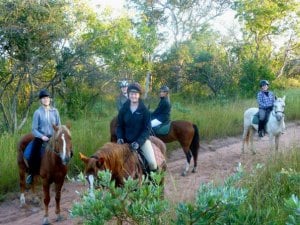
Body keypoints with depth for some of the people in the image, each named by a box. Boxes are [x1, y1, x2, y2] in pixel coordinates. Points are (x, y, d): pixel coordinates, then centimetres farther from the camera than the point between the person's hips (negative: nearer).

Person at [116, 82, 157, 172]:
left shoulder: (144, 110, -8)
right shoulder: (123, 109, 0)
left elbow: (147, 129, -9)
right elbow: (120, 125, 6)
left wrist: (138, 142, -22)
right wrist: (120, 138, -13)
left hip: (142, 139, -3)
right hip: (127, 140, 3)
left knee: (152, 162, -19)